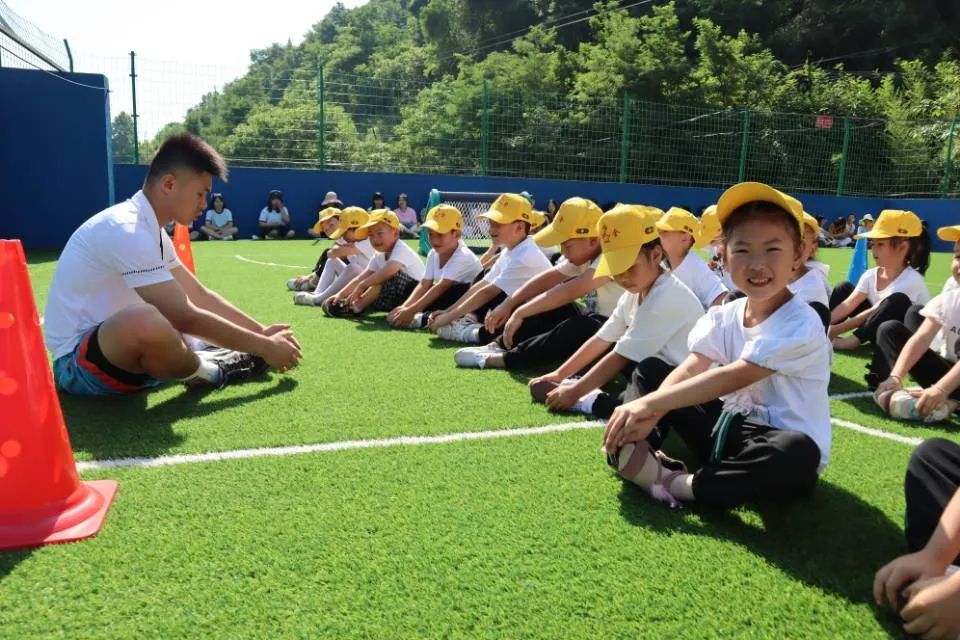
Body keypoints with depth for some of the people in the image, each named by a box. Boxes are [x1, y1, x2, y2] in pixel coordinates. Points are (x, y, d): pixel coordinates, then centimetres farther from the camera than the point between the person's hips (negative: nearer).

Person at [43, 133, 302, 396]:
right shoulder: (127, 230, -23)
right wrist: (264, 347, -18)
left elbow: (200, 295, 13)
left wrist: (261, 332, 8)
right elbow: (187, 318, -26)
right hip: (77, 360, -11)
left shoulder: (148, 229, 7)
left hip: (112, 344, 11)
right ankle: (200, 372, -11)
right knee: (147, 322, -39)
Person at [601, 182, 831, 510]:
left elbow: (735, 377, -30)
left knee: (798, 454, -41)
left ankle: (678, 485, -26)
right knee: (649, 371, 2)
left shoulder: (800, 325, -21)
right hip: (731, 430, 6)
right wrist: (649, 413, -34)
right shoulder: (723, 316, -1)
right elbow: (690, 368, -14)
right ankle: (639, 454, -20)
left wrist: (649, 404, -35)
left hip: (777, 443, -5)